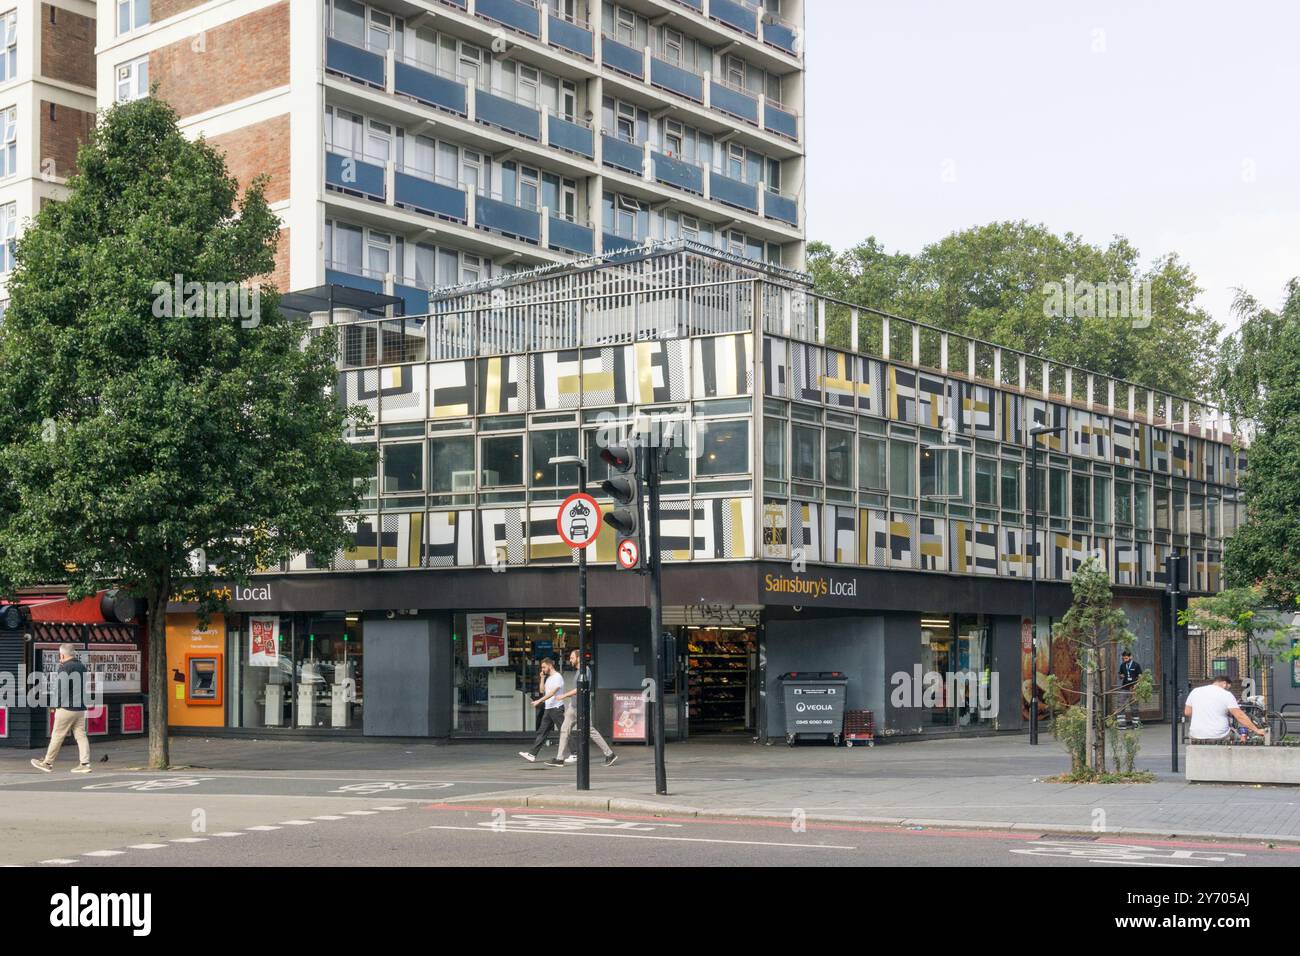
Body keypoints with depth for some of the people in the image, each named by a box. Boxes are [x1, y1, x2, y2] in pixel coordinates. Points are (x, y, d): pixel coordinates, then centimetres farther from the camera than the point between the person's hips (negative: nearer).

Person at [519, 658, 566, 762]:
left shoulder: (557, 677, -12)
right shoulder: (548, 678, 17)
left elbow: (552, 692, -22)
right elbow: (542, 691, 20)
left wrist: (539, 701, -26)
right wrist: (542, 679, 9)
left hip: (557, 708, -9)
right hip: (548, 709, 9)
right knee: (541, 732, 4)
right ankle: (532, 754, 1)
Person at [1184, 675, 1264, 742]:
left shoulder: (1195, 691, 5)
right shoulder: (1227, 695, -6)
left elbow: (1187, 712, 13)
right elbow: (1240, 716, -10)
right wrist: (1256, 730, -6)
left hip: (1197, 736, 3)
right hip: (1219, 736, -2)